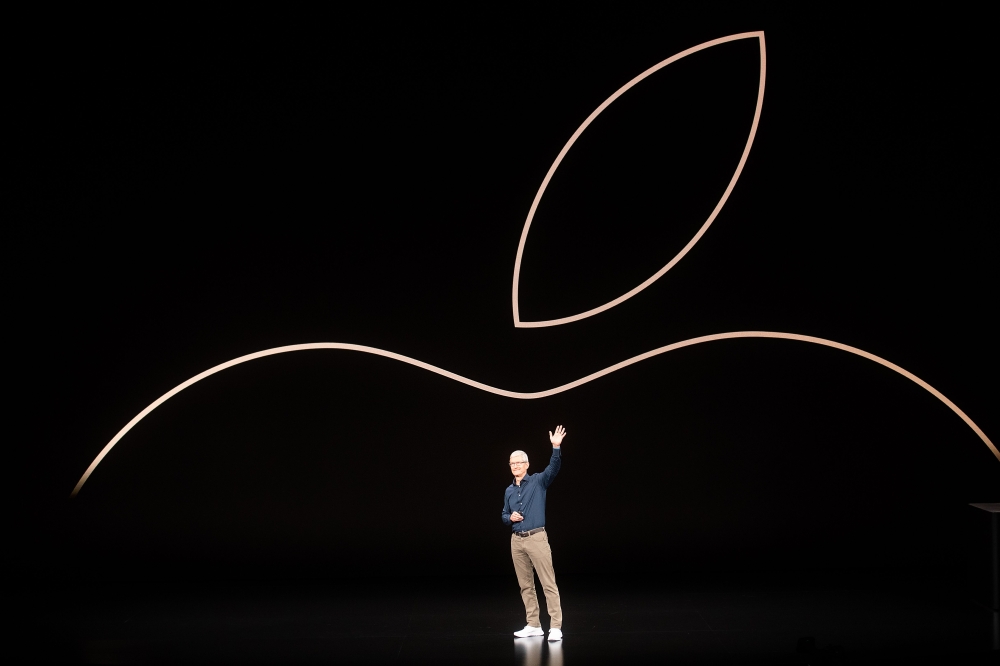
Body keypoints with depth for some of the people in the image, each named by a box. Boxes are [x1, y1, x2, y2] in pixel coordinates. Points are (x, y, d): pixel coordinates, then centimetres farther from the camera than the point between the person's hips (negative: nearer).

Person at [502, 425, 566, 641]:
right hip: (517, 541, 6)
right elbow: (504, 516, 23)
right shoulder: (509, 491, 15)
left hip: (537, 538, -6)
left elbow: (554, 468, -17)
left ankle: (555, 627, -10)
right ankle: (533, 625, 17)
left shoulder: (538, 481, 0)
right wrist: (510, 518, -1)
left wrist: (556, 447, -31)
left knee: (548, 583, -8)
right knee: (526, 585, 9)